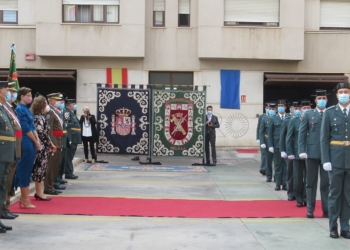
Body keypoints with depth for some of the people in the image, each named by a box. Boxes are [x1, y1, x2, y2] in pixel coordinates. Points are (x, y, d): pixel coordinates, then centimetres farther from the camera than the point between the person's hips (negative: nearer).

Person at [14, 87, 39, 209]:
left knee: (28, 170, 12)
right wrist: (36, 141, -7)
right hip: (26, 143, -9)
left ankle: (23, 197, 19)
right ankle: (25, 200, 3)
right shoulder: (20, 109, -12)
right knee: (24, 170, -3)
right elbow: (26, 128, -15)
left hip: (31, 143, 9)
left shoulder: (26, 109, 15)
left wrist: (37, 140, 4)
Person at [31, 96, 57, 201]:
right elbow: (42, 134, -17)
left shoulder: (39, 117, 13)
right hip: (41, 148, -10)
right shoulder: (39, 118, -16)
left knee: (39, 169, 12)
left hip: (42, 147, 10)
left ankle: (38, 192, 18)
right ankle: (39, 193, 4)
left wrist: (50, 144, 14)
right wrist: (50, 144, -6)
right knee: (39, 169, -3)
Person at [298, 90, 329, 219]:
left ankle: (326, 210, 13)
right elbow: (302, 133, 2)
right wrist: (302, 151, -7)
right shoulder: (308, 115, 6)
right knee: (311, 182, 6)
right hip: (312, 153, 0)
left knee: (326, 183, 4)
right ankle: (310, 210, 13)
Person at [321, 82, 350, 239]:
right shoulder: (329, 112, 2)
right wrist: (326, 160, -8)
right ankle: (333, 227, 13)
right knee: (335, 193, 5)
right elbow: (324, 138, -1)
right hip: (336, 158, -1)